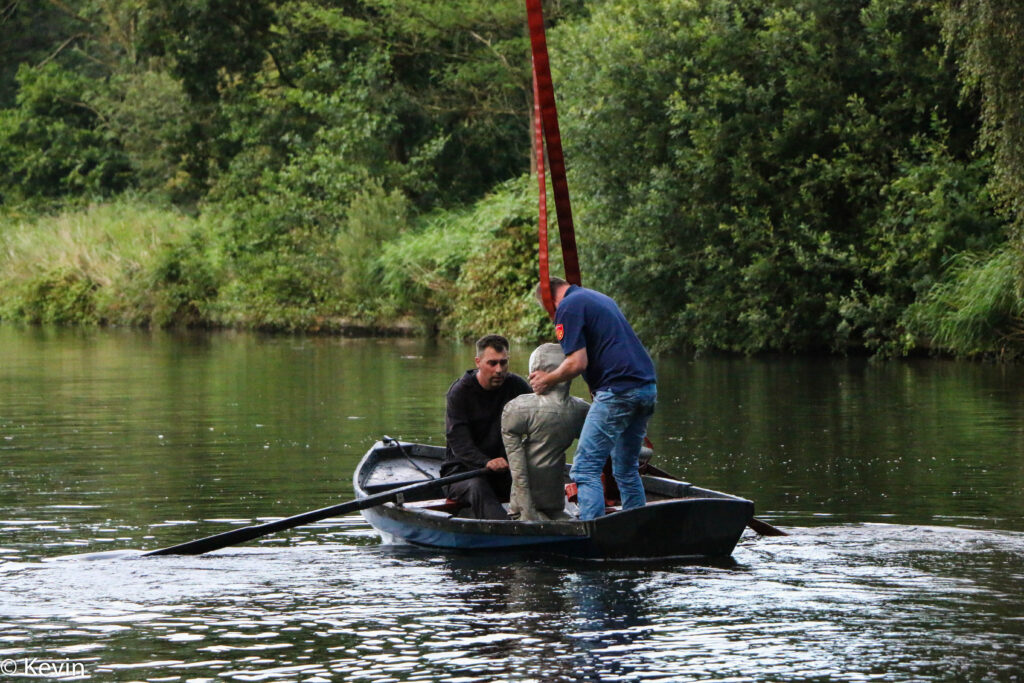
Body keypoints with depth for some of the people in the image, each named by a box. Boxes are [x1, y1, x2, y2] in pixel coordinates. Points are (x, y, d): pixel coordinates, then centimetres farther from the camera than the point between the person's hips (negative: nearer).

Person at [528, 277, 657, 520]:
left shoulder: (569, 307, -2)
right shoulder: (603, 299, 26)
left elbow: (577, 362, -11)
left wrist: (547, 380, 4)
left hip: (618, 390, -9)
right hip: (647, 386, 9)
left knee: (585, 468, -9)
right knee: (627, 470, 17)